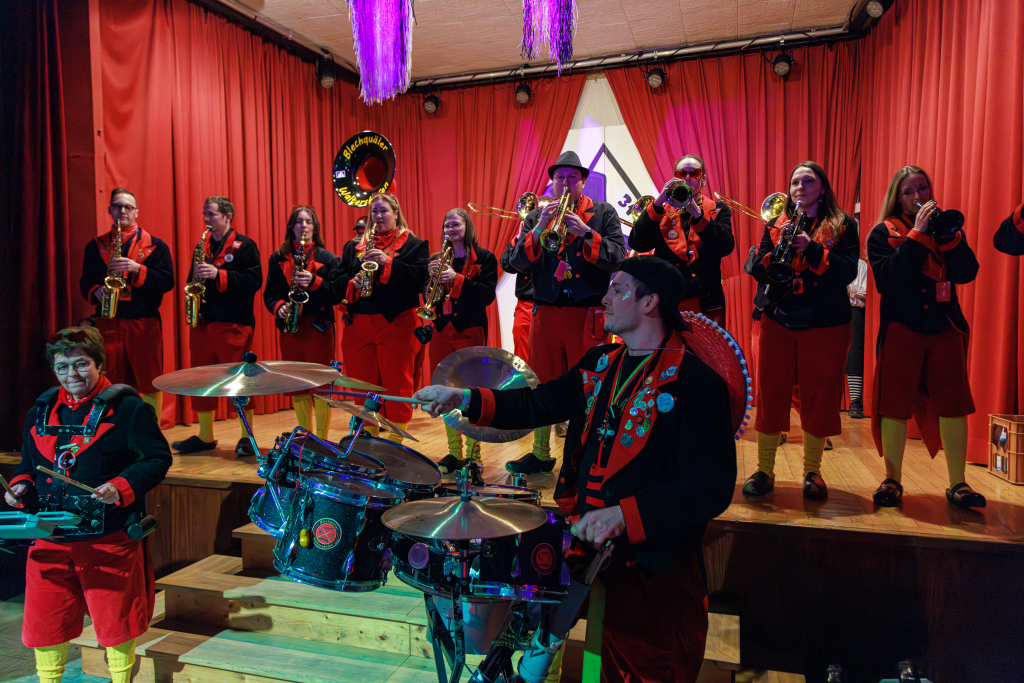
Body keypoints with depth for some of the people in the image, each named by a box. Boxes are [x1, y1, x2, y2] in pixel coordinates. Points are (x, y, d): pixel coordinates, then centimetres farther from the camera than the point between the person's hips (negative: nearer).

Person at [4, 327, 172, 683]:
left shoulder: (128, 408, -8)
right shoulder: (41, 410, 11)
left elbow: (158, 458, -10)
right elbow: (29, 463, 23)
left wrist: (122, 487, -24)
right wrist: (21, 486, 2)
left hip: (109, 537, -5)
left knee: (115, 620, 7)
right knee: (43, 623, 13)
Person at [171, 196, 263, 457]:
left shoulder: (244, 245, -1)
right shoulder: (202, 246, 18)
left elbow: (254, 279, -13)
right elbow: (193, 279, 24)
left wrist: (218, 274, -19)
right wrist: (195, 279, 1)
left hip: (234, 325, -6)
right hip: (203, 323, 6)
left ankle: (247, 437, 6)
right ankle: (205, 437, 21)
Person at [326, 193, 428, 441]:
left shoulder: (414, 245, 7)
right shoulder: (353, 247, 18)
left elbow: (420, 279, -9)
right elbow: (335, 281, 12)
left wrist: (388, 263, -16)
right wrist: (352, 283, -8)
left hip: (397, 325, -4)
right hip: (359, 325, 4)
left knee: (398, 384, -3)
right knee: (363, 385, 7)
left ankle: (396, 440, 8)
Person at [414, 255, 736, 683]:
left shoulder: (697, 386, -17)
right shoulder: (600, 363, 7)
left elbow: (712, 488, -23)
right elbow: (541, 403, 9)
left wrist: (624, 514, -33)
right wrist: (464, 399, -3)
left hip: (652, 559, -6)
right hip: (584, 533, 6)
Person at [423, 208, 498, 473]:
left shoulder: (484, 258, 1)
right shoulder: (437, 259, 14)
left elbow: (487, 295, -10)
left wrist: (457, 279, -18)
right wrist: (432, 277, -8)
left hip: (470, 331, -5)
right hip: (442, 330, 5)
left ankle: (473, 455, 2)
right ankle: (454, 453, 18)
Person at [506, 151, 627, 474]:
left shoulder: (604, 213, 7)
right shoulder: (536, 216, 13)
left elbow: (617, 258, -6)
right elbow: (517, 262, 1)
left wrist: (585, 232, -17)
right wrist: (539, 229, -13)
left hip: (589, 315, -3)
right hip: (545, 314, 3)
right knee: (541, 384, 8)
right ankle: (540, 454, 23)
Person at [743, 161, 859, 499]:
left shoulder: (842, 225, 5)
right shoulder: (775, 225, 11)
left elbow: (848, 271, -9)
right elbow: (757, 272, 2)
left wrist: (811, 247, -19)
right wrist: (777, 250, -15)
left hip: (826, 325, -1)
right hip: (778, 321, 2)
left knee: (818, 398, 3)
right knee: (770, 395, 1)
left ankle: (812, 472, 19)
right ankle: (764, 471, 13)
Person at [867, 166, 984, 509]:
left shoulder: (945, 226, 11)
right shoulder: (884, 233, 2)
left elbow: (967, 272, -3)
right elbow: (888, 278, -15)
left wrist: (945, 234, -14)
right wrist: (918, 233, -15)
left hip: (945, 329, 3)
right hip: (901, 329, -3)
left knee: (953, 403, 1)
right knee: (895, 404, 0)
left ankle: (957, 484, 12)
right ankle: (892, 479, 14)